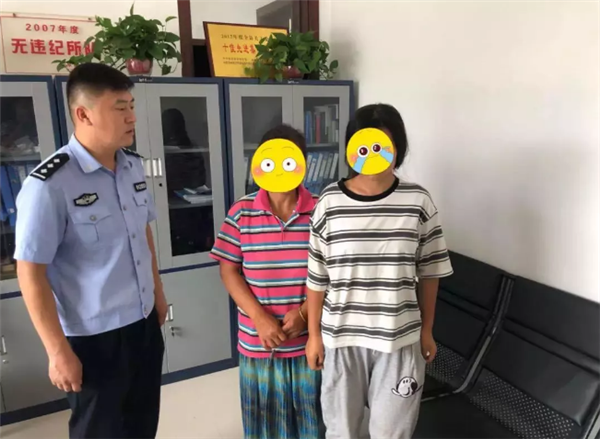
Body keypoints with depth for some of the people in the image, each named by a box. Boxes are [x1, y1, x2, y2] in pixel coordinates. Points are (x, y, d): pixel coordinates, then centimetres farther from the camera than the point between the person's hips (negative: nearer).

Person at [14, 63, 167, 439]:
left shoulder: (134, 166, 0)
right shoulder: (49, 185, -21)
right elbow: (30, 272, -17)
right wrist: (58, 350, -15)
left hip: (144, 324, 7)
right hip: (93, 337, -6)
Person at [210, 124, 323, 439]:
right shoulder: (241, 213, -6)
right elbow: (228, 271, -4)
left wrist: (303, 312, -15)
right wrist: (260, 318, -14)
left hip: (309, 338, 0)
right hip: (257, 340, 1)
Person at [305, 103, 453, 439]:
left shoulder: (418, 202, -8)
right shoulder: (330, 203, -9)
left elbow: (429, 273, 1)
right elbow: (317, 277, -3)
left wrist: (426, 330, 6)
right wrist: (314, 334, 0)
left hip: (399, 336, 0)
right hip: (341, 336, 0)